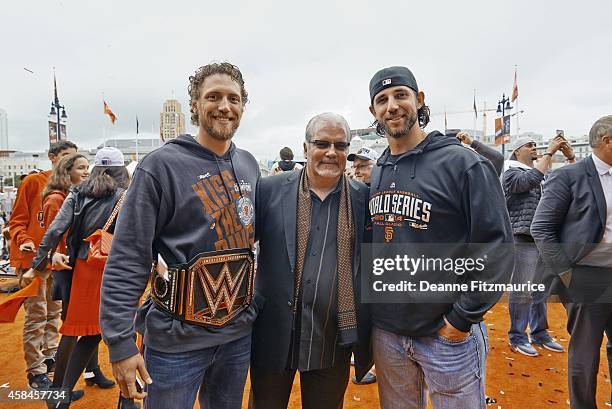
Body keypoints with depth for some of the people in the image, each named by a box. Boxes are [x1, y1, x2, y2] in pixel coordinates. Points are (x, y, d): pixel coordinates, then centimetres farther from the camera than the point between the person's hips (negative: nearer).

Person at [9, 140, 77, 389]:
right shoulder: (33, 182, -7)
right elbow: (17, 221, -6)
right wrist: (24, 240, -22)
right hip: (33, 259, -5)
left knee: (54, 312, 15)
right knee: (36, 315, 0)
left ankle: (50, 356, 31)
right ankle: (35, 371, 13)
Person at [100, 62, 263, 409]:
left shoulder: (249, 165, 5)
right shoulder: (161, 165, -12)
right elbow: (127, 261, -13)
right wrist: (121, 342, -16)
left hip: (240, 331, 5)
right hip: (178, 341, -5)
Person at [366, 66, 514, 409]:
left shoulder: (462, 163, -11)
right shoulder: (376, 174, 6)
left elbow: (497, 246, -13)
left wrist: (464, 317, -14)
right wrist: (371, 305, 7)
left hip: (449, 334, -5)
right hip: (387, 332, 5)